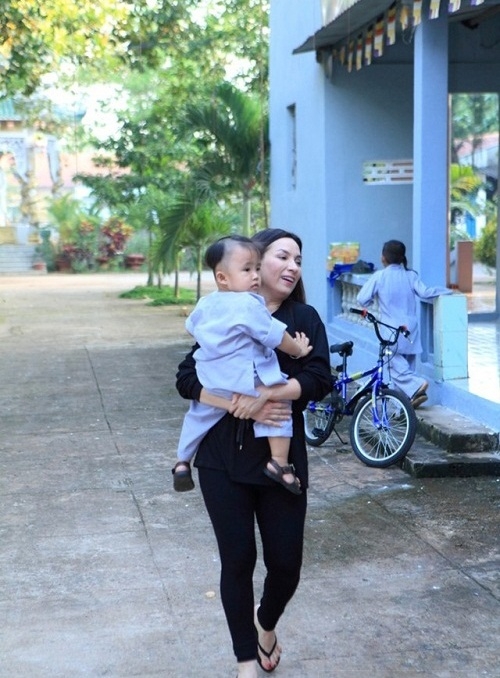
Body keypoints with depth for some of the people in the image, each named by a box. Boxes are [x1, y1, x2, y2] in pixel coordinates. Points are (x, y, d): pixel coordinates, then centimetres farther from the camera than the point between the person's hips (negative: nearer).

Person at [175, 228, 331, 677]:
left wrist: (265, 394, -25)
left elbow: (319, 379, -13)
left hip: (282, 458, 1)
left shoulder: (305, 319, 2)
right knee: (237, 560, 4)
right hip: (223, 458, 0)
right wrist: (239, 404, -20)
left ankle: (266, 622, 37)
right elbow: (188, 378, -6)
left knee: (286, 561, 2)